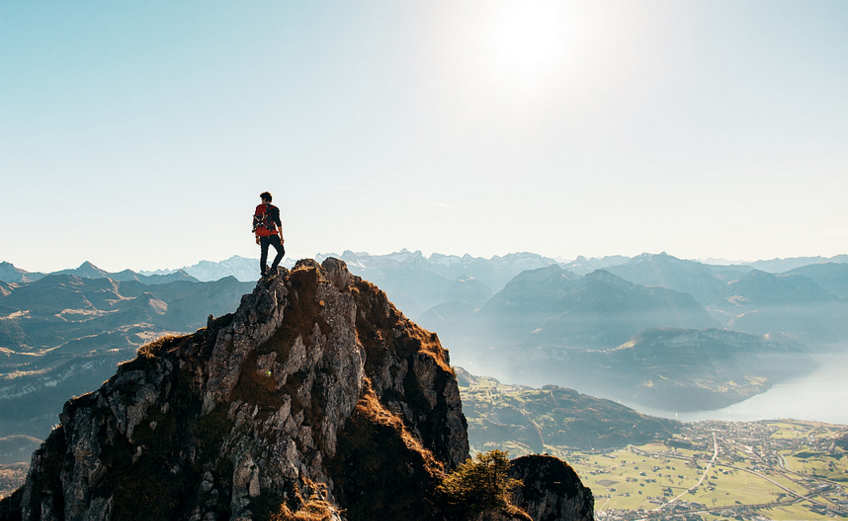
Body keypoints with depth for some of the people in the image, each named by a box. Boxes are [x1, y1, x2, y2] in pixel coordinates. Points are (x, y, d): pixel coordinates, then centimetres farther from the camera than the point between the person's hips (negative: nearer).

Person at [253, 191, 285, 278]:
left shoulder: (258, 208, 9)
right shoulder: (274, 209, -3)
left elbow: (255, 223, 11)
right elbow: (279, 224, -9)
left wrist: (256, 237, 17)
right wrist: (282, 237, -7)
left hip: (262, 236, 4)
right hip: (272, 235, -4)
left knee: (263, 255, 11)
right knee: (281, 251, 7)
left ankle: (264, 274, 9)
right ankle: (273, 269, -8)